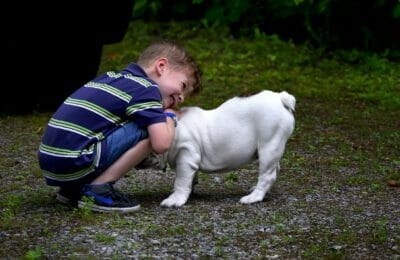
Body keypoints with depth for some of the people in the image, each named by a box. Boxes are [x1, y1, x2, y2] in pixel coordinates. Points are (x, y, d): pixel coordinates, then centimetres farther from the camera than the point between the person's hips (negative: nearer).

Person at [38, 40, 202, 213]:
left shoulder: (111, 77, 19)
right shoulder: (146, 89, -5)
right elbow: (161, 144, -13)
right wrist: (170, 117, 8)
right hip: (74, 164, -9)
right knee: (149, 130, -7)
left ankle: (72, 188, 16)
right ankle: (98, 189, -8)